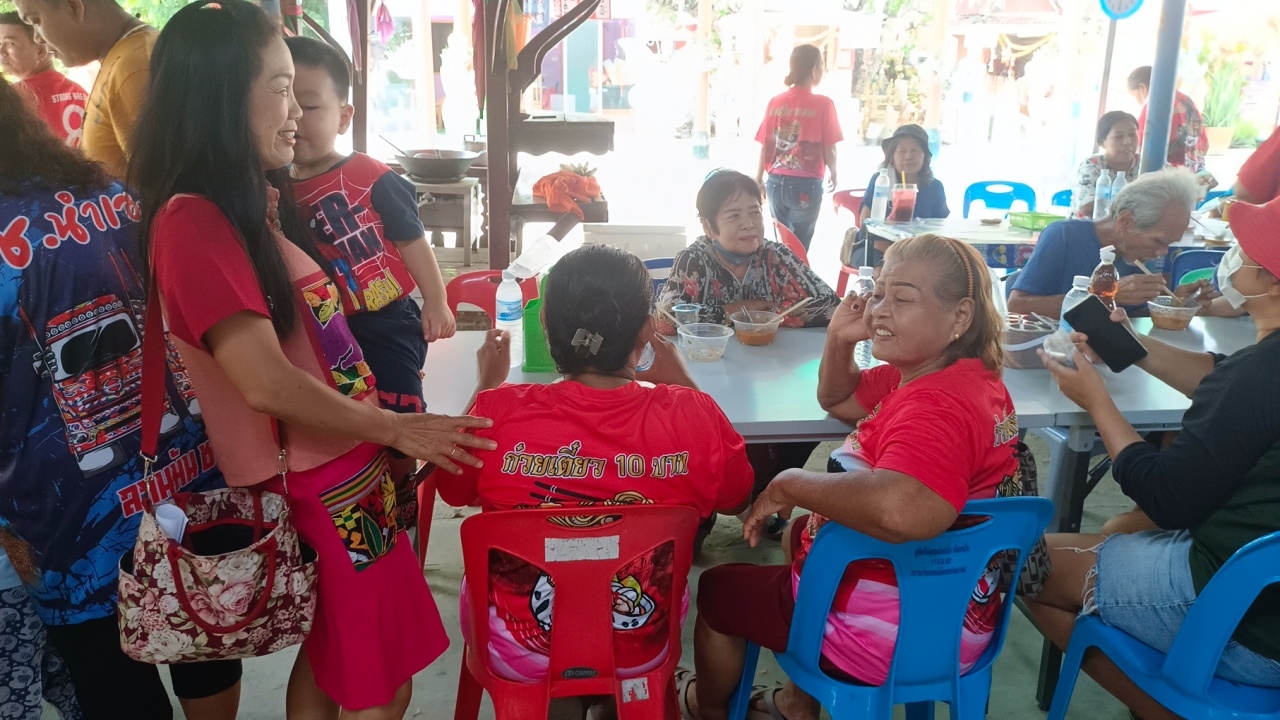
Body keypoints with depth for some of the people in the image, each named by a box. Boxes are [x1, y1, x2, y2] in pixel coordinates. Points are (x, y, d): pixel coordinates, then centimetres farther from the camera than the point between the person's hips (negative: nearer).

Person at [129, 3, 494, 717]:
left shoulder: (260, 204, 9)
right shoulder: (192, 220, -19)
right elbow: (267, 382, -23)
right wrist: (396, 429, -13)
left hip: (347, 468, 9)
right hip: (319, 487, -9)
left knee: (331, 657, 23)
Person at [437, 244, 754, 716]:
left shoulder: (497, 412, -25)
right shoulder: (692, 416, -24)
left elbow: (453, 491, -1)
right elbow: (737, 499, 0)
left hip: (518, 655, 0)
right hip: (641, 651, 1)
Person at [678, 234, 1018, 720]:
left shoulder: (939, 406, -30)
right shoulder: (937, 373, 2)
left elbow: (903, 510, -52)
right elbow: (837, 400, 16)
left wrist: (791, 484, -36)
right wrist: (840, 340, -4)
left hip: (894, 633, -9)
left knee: (718, 589, 13)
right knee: (801, 533, 35)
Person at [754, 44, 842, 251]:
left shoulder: (775, 103, 3)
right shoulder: (823, 104, -7)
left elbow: (765, 146, 4)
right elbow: (829, 149, -5)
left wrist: (758, 179, 17)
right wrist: (833, 174, 15)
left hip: (776, 182, 4)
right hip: (806, 184, -4)